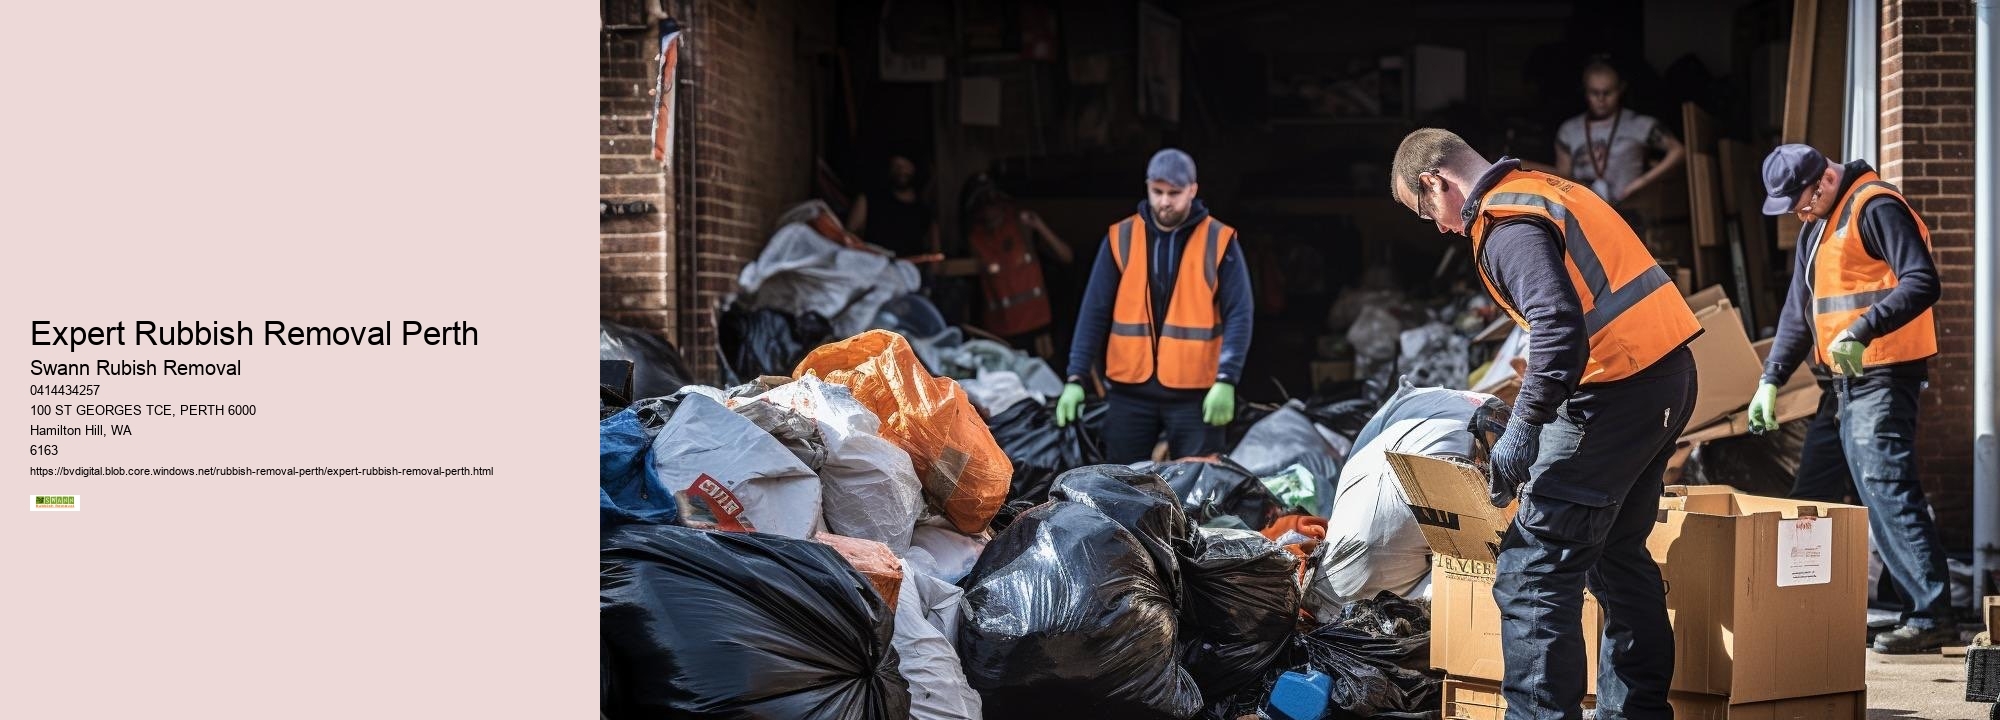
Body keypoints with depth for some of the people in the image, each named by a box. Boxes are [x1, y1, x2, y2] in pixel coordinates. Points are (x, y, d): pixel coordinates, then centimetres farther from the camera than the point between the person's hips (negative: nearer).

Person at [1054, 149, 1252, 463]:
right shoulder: (1120, 238, 4)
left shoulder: (1218, 241, -1)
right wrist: (1076, 378, -3)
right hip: (1129, 389, 2)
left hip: (1196, 391, -2)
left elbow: (1238, 315, -3)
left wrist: (1226, 380, -14)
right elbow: (1095, 312, 4)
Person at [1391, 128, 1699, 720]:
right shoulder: (1549, 188, 18)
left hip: (1617, 392, -10)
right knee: (1618, 555, 22)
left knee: (1532, 571, -7)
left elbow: (1559, 330, -25)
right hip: (1669, 377, 10)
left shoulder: (1504, 223, -12)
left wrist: (1522, 430, -20)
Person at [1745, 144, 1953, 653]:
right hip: (1840, 383, 10)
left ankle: (1932, 616, -14)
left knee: (1886, 489, -15)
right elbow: (1798, 310, 24)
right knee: (1811, 496, 11)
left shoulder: (1875, 207, -11)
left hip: (1882, 378, -10)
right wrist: (1771, 378, 15)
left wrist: (1861, 331, -30)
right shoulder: (1816, 226, 19)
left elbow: (1922, 283, -21)